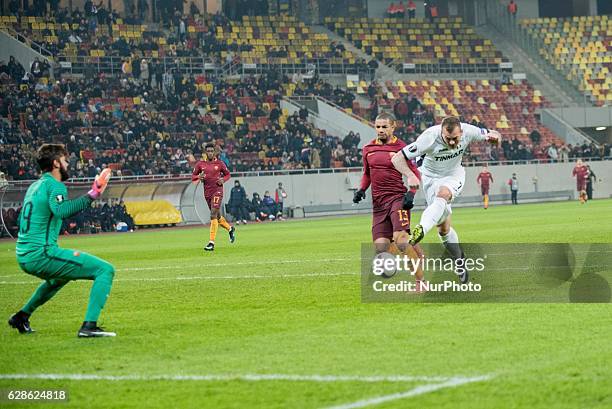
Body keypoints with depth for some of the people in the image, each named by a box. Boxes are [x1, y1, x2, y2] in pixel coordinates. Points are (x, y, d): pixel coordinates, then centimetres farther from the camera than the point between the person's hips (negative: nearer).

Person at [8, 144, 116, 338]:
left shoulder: (35, 186, 19)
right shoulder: (54, 185, -7)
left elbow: (22, 220, 30)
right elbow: (61, 211, -29)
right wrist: (91, 195, -29)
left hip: (23, 257, 10)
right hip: (41, 254, -10)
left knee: (60, 276, 42)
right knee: (105, 270, -12)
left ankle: (22, 316, 42)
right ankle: (89, 325, -24)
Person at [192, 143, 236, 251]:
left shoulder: (219, 163, -1)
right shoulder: (200, 164, 5)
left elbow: (227, 174, 11)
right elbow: (193, 177, 9)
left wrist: (223, 180, -9)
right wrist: (198, 177, -13)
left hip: (217, 191, -4)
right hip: (207, 192, 4)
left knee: (213, 215, -15)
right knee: (217, 215, 14)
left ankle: (211, 243, -17)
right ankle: (230, 229, 43)